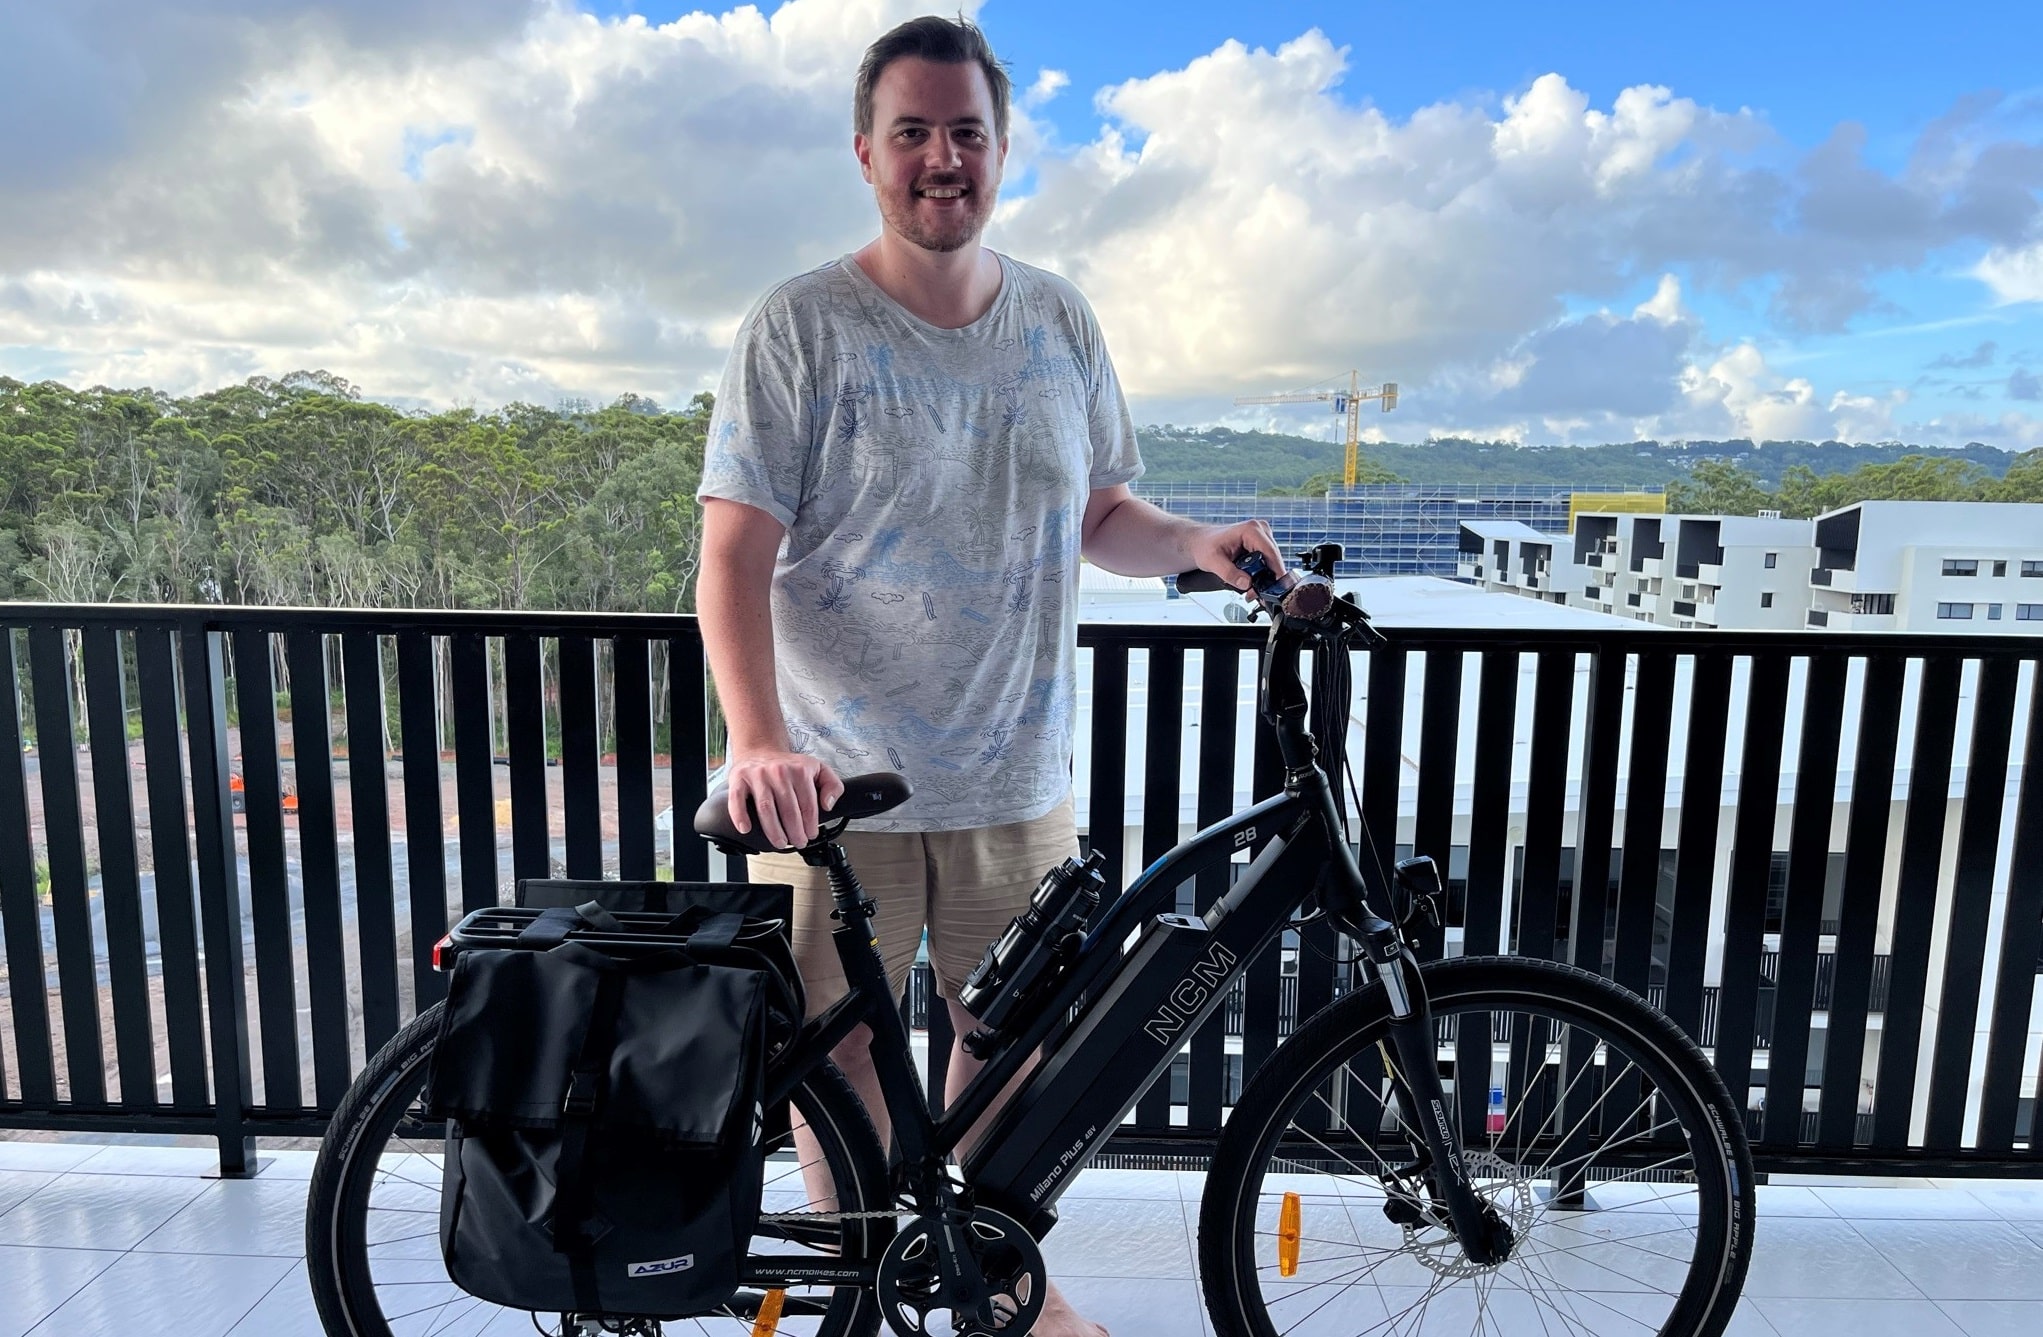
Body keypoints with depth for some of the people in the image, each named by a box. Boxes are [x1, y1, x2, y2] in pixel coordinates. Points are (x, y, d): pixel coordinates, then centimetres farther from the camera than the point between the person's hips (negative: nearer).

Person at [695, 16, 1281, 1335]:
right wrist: (760, 739, -26)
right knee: (839, 1047, 10)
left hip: (1017, 779, 4)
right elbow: (735, 557, -13)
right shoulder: (801, 327, -8)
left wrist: (1194, 543, -5)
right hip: (839, 782, -3)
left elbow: (1101, 512, 15)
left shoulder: (1060, 320, 6)